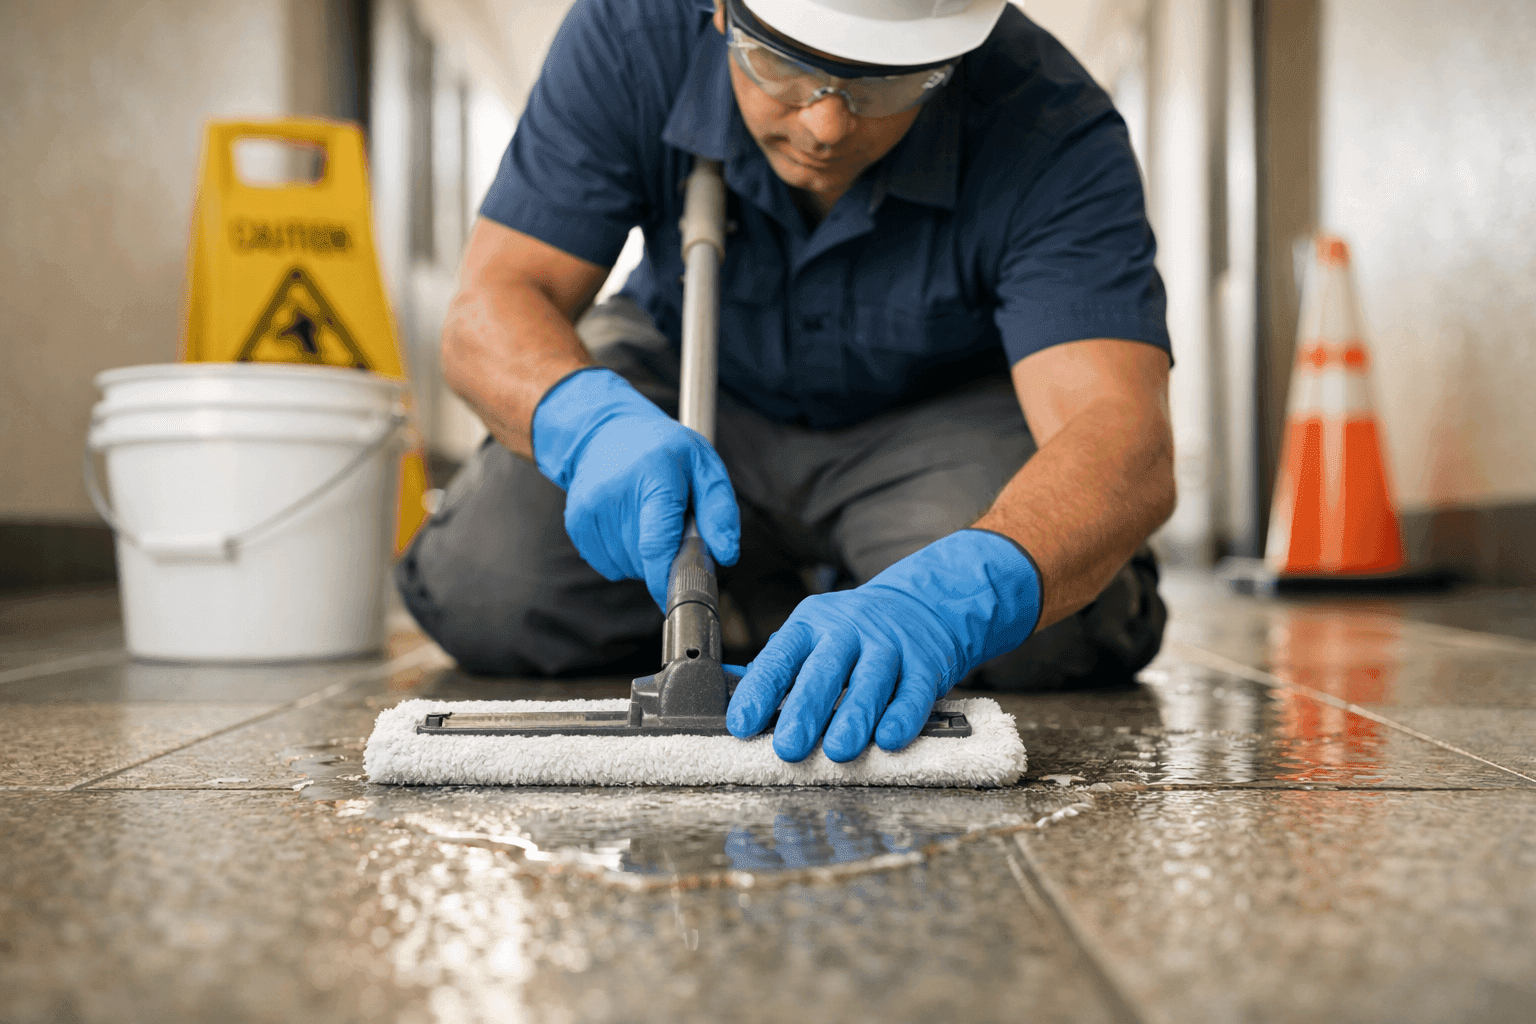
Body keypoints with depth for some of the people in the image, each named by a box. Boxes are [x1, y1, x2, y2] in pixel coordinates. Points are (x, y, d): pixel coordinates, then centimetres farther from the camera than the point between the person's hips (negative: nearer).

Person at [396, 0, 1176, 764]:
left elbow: (1124, 440, -43)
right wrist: (595, 426, -46)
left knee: (1062, 635, -30)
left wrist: (944, 599, -63)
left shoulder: (1053, 131, -31)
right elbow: (492, 301, -23)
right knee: (478, 593, -21)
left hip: (939, 413, -1)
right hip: (689, 386, 2)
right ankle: (745, 599, 10)